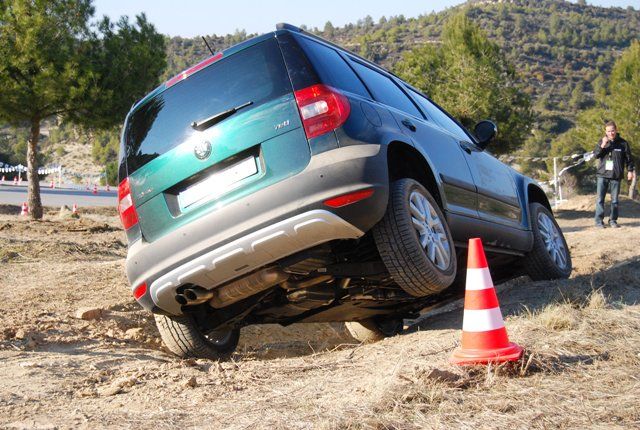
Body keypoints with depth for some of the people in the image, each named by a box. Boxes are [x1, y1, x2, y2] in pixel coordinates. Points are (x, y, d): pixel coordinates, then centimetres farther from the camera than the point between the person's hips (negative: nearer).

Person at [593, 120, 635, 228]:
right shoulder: (602, 141, 6)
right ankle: (599, 220, 1)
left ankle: (613, 220, 13)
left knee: (615, 200, 4)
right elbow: (596, 155, -3)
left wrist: (630, 170, 1)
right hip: (602, 175, 0)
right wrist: (602, 145, -16)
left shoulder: (623, 143, 3)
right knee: (600, 199, -2)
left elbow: (629, 158, 7)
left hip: (616, 176, 0)